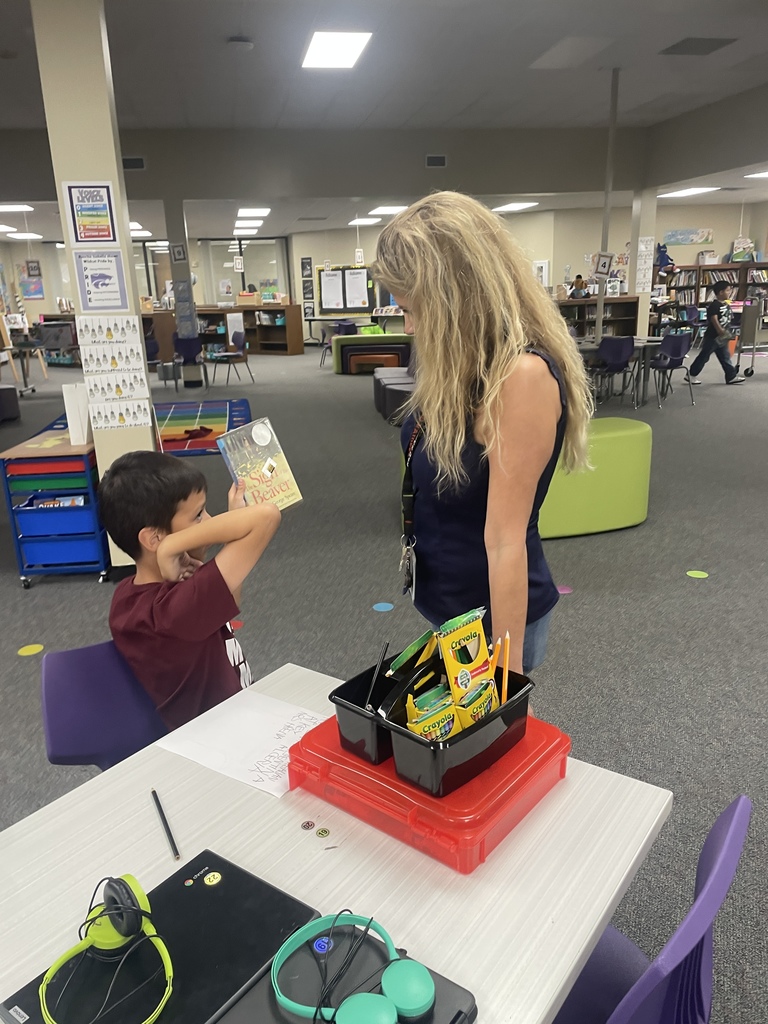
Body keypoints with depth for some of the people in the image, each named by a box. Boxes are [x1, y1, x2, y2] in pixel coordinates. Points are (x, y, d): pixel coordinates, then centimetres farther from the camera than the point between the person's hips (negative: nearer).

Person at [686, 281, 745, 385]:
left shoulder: (726, 305, 11)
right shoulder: (714, 305, -18)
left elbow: (726, 320, 17)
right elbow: (714, 320, -25)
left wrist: (726, 333, 14)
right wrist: (721, 332, -27)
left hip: (722, 337, 9)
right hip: (713, 336, -9)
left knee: (725, 357, 11)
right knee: (704, 357, -1)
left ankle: (731, 376, 16)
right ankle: (690, 375, 8)